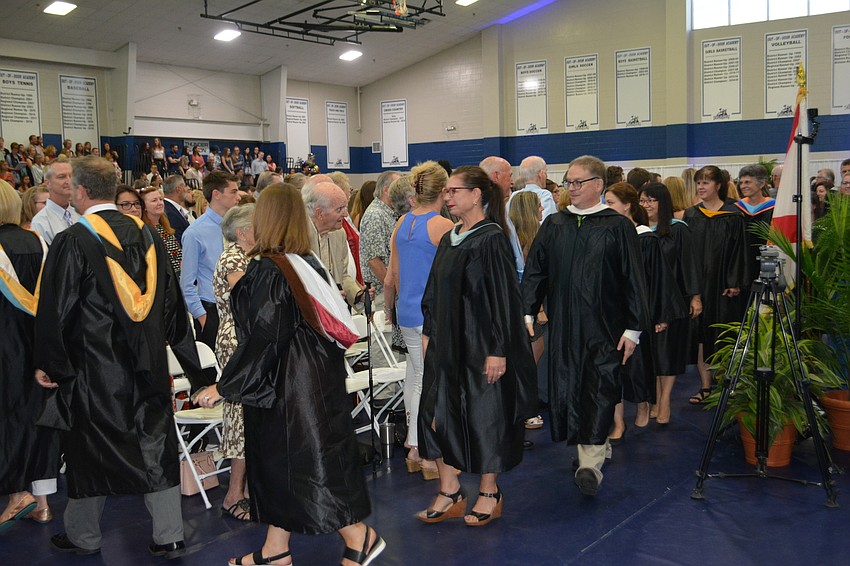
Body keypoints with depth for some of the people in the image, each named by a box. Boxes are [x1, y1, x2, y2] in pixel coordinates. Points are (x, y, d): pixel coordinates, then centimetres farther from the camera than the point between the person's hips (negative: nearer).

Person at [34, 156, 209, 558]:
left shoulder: (72, 241, -14)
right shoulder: (144, 234, 3)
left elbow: (55, 309, -12)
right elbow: (170, 299, 9)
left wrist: (47, 363, 1)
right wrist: (188, 359, 17)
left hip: (93, 365, -4)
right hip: (146, 363, 5)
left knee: (89, 450, 11)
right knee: (155, 446, 10)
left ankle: (82, 537, 27)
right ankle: (169, 536, 13)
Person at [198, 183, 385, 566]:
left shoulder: (267, 272, -20)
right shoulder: (310, 266, 3)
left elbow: (262, 340, -20)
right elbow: (326, 326, 10)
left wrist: (225, 387, -11)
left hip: (287, 386, -9)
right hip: (315, 378, 9)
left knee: (305, 463, 4)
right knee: (278, 463, 17)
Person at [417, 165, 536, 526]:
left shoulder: (491, 239, -13)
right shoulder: (449, 239, 10)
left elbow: (503, 297, -16)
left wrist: (498, 350, -19)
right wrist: (428, 333, 14)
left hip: (480, 346, -8)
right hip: (446, 344, 8)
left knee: (483, 414, 4)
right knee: (438, 412, 7)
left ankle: (489, 493, 21)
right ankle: (450, 492, 19)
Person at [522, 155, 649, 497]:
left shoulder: (617, 227, -2)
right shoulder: (553, 225, 8)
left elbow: (633, 280, -4)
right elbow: (534, 272, 8)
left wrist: (633, 328, -8)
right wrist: (527, 313, -2)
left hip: (603, 328, -4)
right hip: (563, 327, 4)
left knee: (599, 392, -7)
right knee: (566, 389, 7)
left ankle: (591, 463, -6)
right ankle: (597, 447, 24)